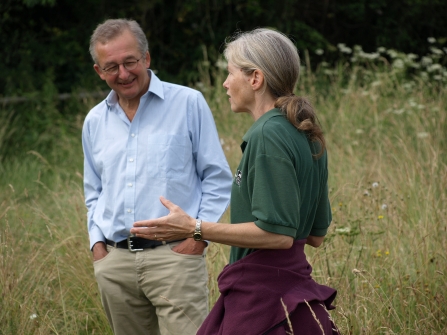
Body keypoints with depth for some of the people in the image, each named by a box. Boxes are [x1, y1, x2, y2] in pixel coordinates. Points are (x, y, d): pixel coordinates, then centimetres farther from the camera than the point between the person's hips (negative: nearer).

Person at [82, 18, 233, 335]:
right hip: (115, 263, 5)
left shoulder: (188, 103, 0)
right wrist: (97, 243, 10)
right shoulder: (95, 121, 14)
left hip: (175, 254, -5)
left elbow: (218, 179, 1)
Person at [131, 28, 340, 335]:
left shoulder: (268, 135, -16)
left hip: (262, 293, -9)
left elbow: (277, 234, -21)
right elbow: (316, 235, 16)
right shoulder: (306, 135, 11)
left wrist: (194, 229, -18)